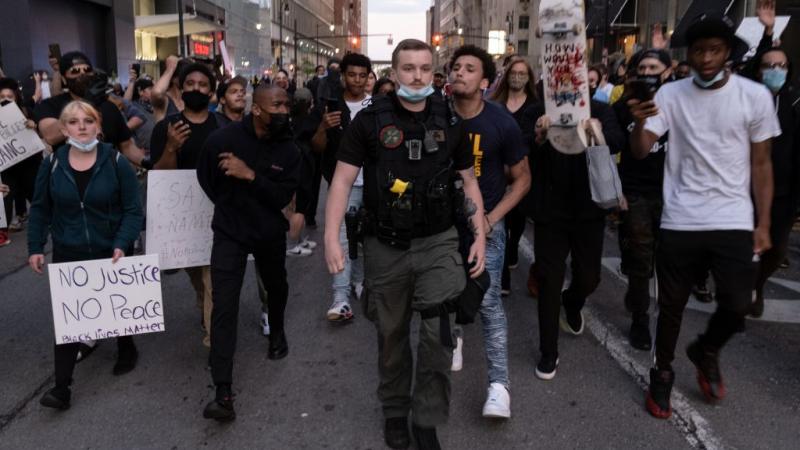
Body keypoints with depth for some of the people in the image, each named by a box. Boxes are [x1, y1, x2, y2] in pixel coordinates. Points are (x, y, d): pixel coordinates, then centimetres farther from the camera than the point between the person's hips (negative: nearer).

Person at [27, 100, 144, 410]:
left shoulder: (116, 162, -10)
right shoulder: (52, 164, -3)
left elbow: (133, 209, -10)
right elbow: (40, 209, 5)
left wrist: (122, 244, -21)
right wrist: (35, 247, -1)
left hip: (110, 254, -1)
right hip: (68, 255, 1)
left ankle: (127, 350, 44)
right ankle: (62, 386, 4)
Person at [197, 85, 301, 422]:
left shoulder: (288, 150, -10)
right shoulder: (223, 138, -14)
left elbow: (283, 197, -18)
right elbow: (205, 178, 3)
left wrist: (250, 176, -30)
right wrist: (230, 206, 8)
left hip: (270, 232, 3)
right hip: (230, 231, -2)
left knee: (276, 287, 24)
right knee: (224, 307, -11)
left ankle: (277, 331, 58)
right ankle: (223, 392, -11)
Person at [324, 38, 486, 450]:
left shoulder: (450, 121, 2)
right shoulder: (370, 120, -5)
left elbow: (469, 181, 9)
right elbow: (343, 180, -6)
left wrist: (480, 236, 3)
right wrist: (331, 237, -16)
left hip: (437, 243, 1)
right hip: (385, 246, 0)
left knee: (438, 336, -8)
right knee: (391, 335, 13)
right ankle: (395, 411, 36)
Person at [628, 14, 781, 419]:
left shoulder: (755, 96, -1)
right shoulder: (670, 94, -1)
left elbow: (761, 164, 3)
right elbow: (640, 151, -9)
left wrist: (763, 224, 1)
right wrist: (638, 122, -31)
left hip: (734, 221, 0)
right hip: (680, 221, 0)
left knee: (737, 306, -1)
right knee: (671, 305, 9)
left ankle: (706, 352, 32)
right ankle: (662, 372, 31)